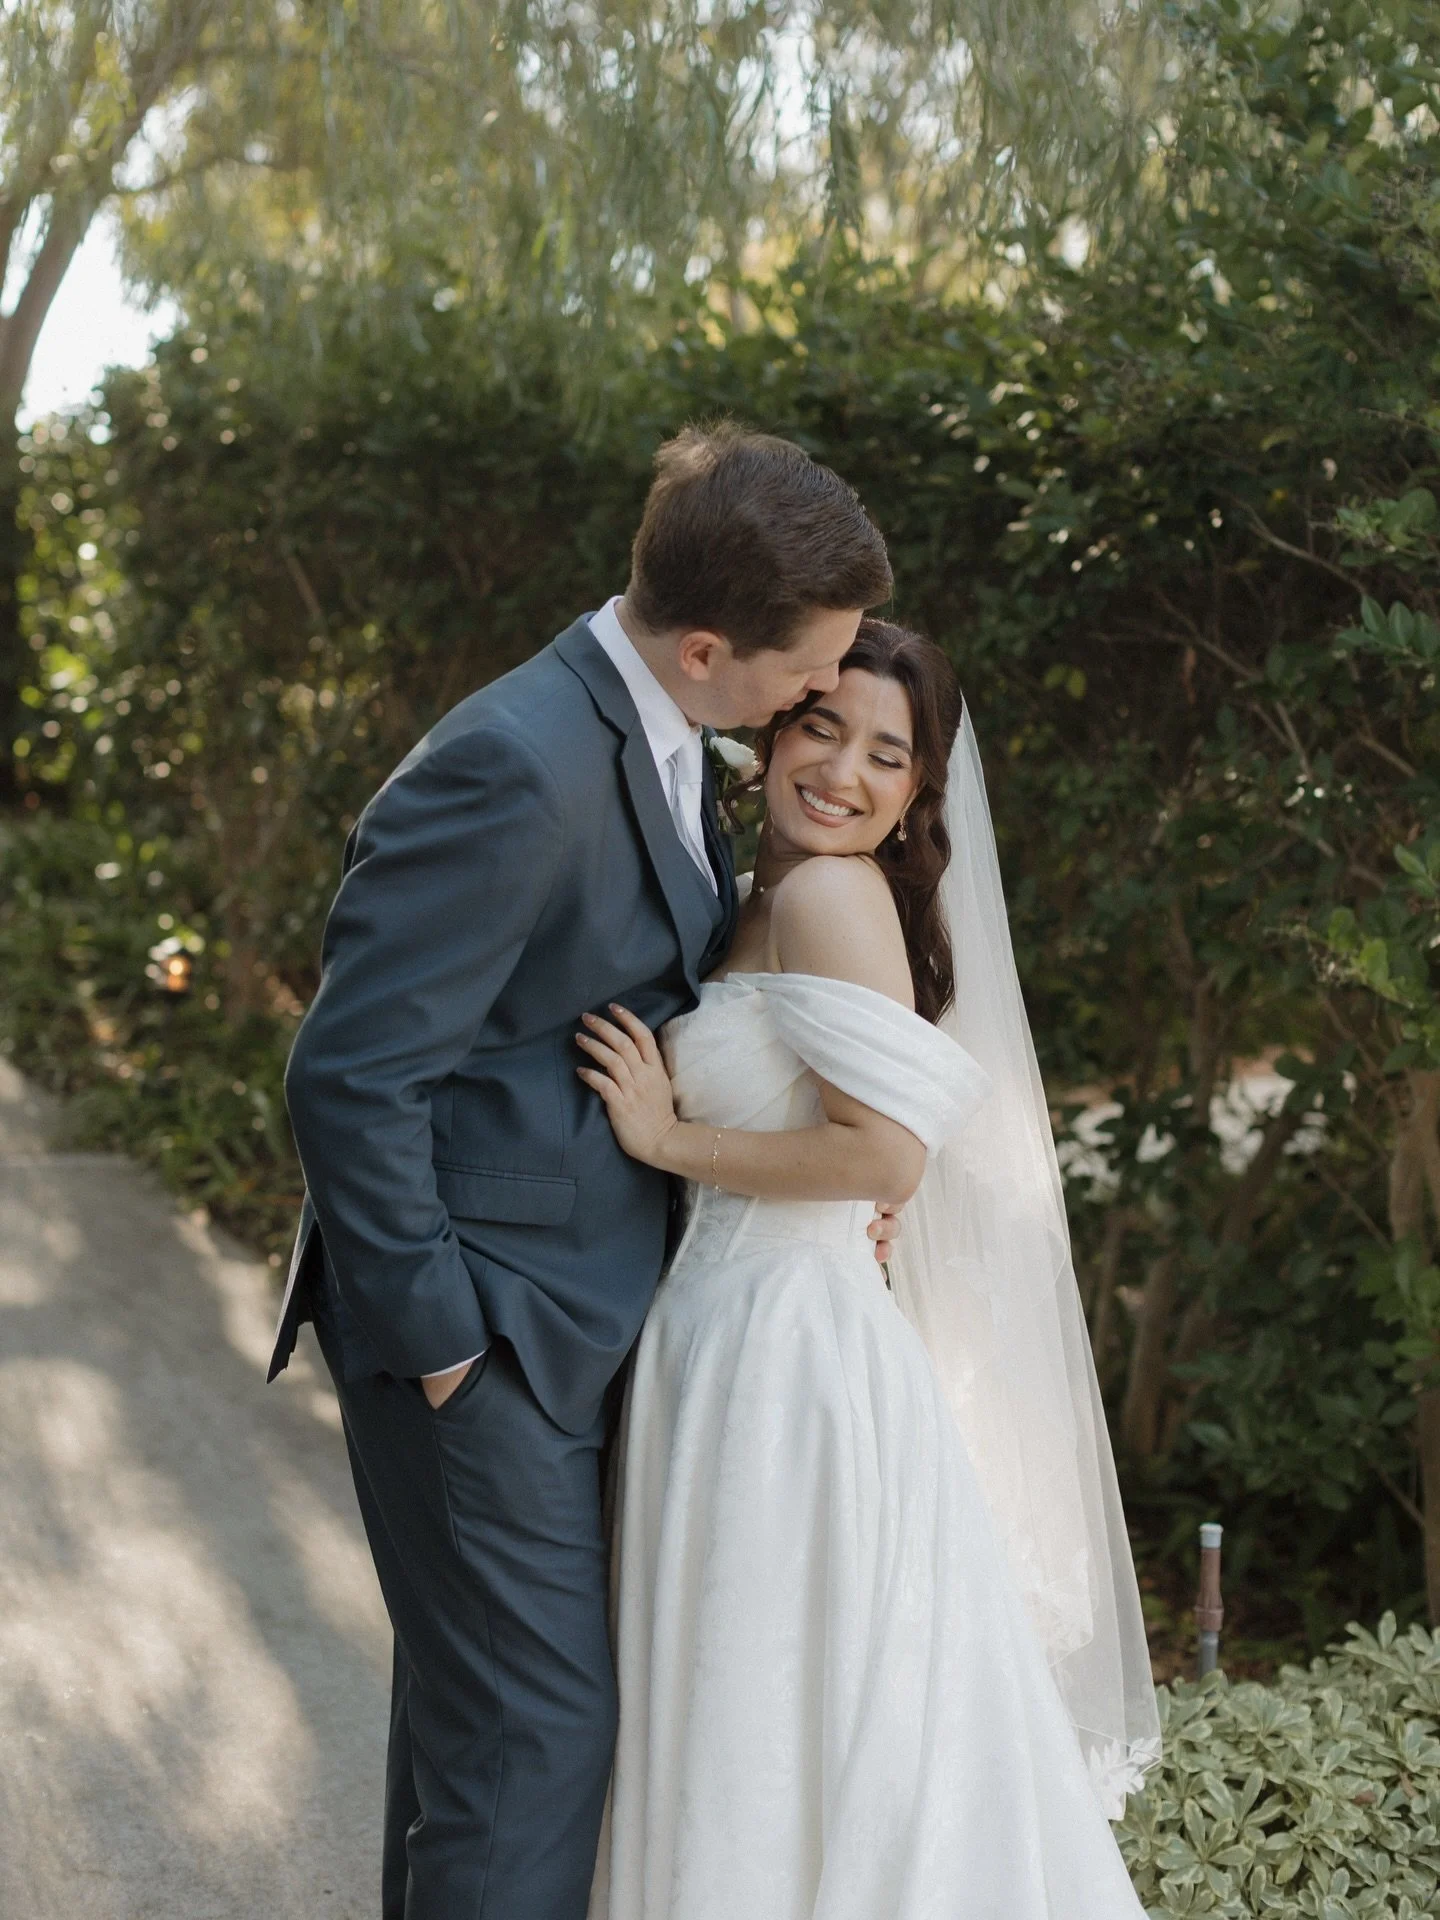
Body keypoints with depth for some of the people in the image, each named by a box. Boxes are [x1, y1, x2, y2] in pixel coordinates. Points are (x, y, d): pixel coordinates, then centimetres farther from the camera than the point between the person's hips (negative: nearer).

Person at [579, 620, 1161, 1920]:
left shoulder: (829, 892, -13)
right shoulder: (767, 898, 16)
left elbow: (887, 1153, -21)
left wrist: (669, 1139, -14)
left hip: (782, 1352, -9)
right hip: (746, 1335, 9)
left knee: (788, 1740, 1)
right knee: (751, 1727, 17)